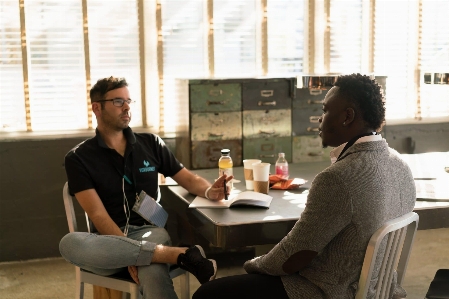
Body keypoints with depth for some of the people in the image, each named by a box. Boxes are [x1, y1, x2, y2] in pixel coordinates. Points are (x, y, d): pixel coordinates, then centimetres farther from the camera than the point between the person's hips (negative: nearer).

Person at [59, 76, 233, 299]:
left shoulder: (151, 144, 12)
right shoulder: (79, 158, 3)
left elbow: (187, 178, 17)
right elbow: (98, 214, -6)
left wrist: (210, 191, -8)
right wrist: (128, 252, -21)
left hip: (149, 230, -1)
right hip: (110, 240, 1)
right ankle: (180, 255, -34)